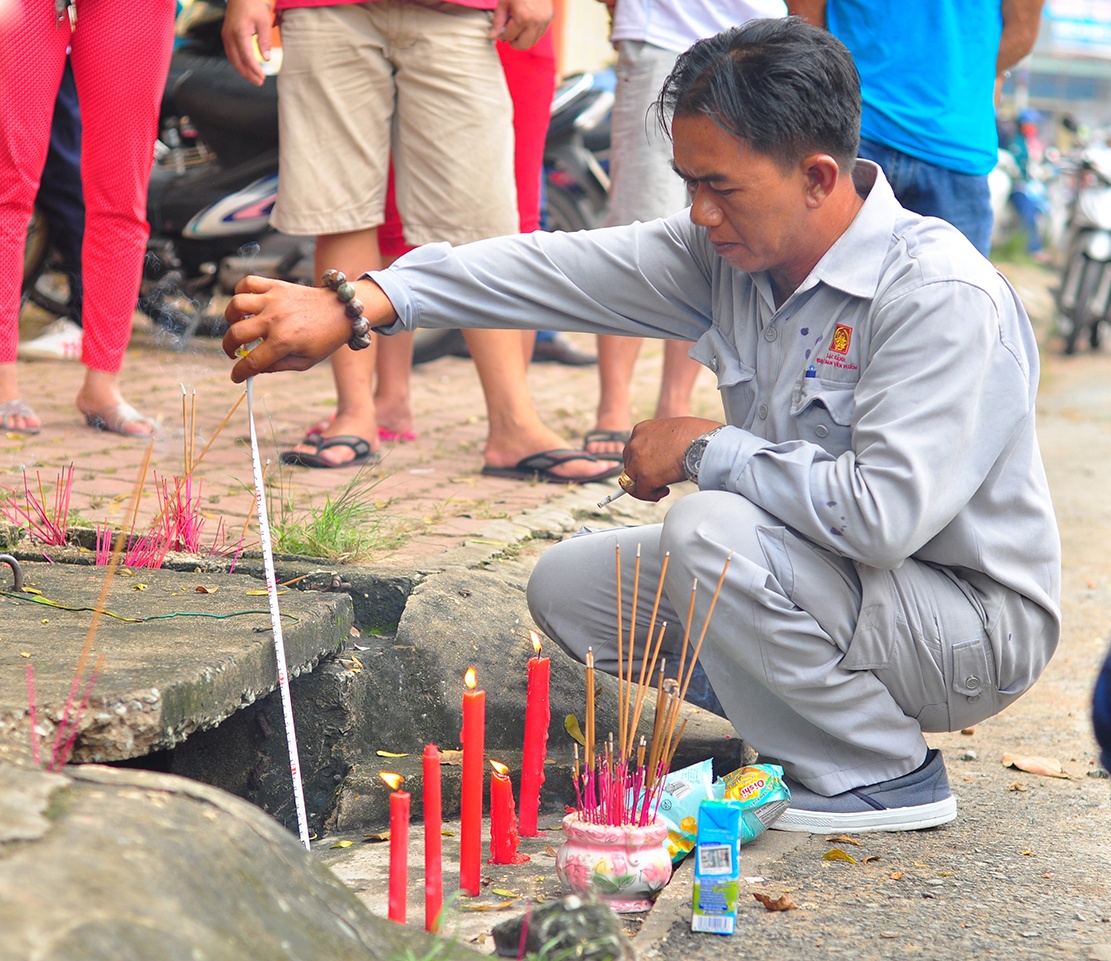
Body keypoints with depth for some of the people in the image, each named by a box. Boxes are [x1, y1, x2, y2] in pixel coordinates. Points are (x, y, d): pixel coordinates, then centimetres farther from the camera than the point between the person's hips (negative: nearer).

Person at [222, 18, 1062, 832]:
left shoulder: (943, 297, -26)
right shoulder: (732, 250, -4)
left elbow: (883, 512, -35)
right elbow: (559, 270, -7)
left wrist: (706, 450, -21)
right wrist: (355, 307, -17)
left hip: (974, 629, -8)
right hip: (820, 573, 8)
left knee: (712, 533, -29)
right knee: (569, 587, 3)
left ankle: (885, 772, -10)